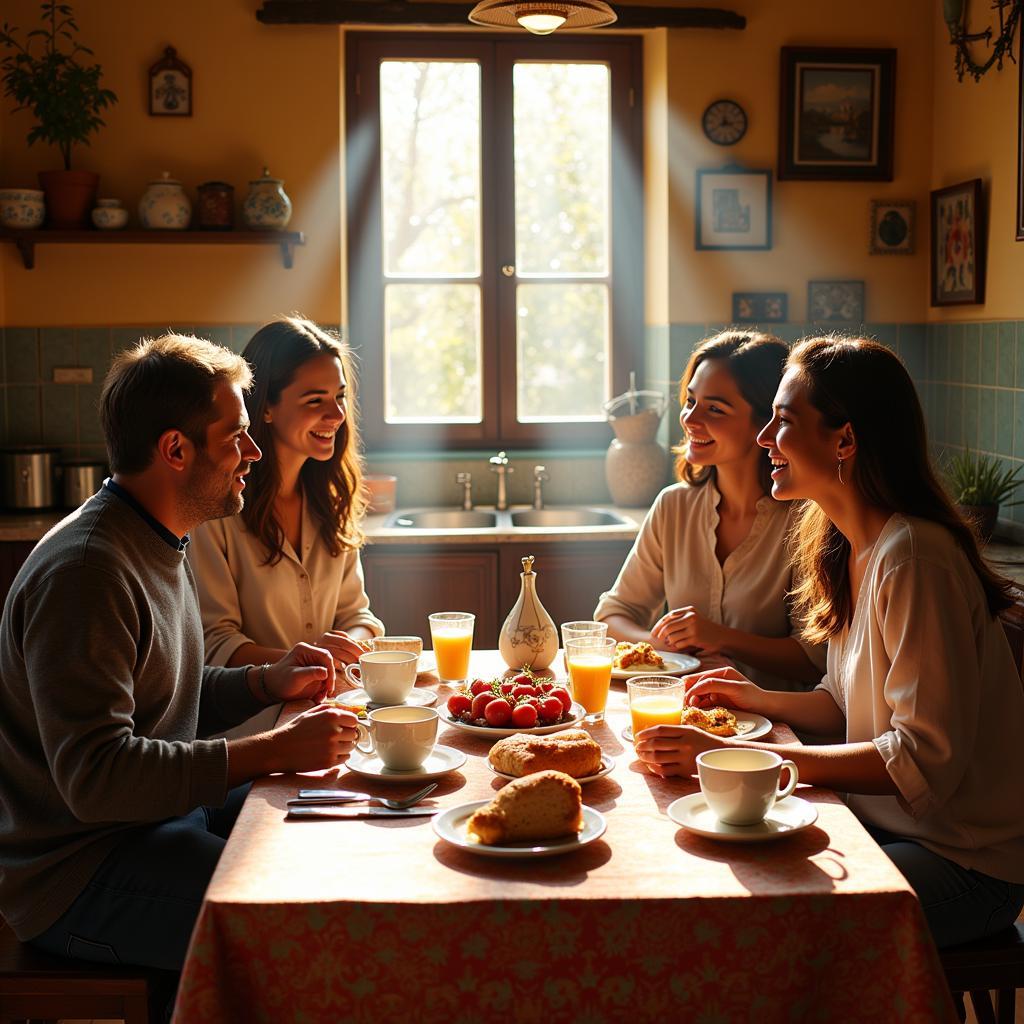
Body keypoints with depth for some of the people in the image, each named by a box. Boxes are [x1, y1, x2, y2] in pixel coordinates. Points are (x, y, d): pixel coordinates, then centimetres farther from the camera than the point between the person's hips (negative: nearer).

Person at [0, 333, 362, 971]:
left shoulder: (159, 546, 12)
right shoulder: (84, 571, -23)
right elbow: (95, 776, -28)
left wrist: (268, 683, 4)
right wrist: (275, 751, -26)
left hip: (168, 813, 10)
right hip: (80, 873, -10)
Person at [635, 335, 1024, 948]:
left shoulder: (912, 559, -22)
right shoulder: (850, 549, 7)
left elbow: (926, 759, -26)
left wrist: (739, 757, -28)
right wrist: (758, 700, 0)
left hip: (963, 864, -8)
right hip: (889, 827, 8)